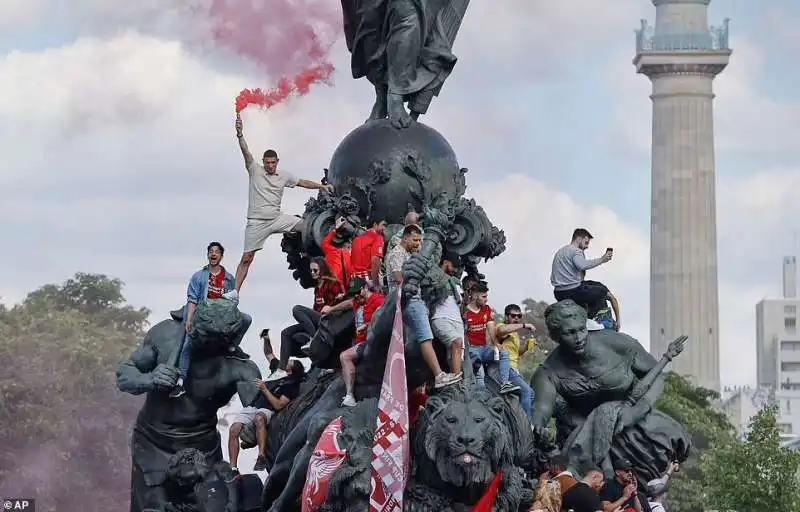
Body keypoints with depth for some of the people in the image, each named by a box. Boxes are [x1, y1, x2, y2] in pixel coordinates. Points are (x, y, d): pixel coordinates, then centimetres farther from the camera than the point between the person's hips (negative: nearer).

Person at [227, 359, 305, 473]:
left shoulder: (292, 386, -1)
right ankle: (233, 468, -23)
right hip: (251, 406, 7)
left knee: (259, 418, -44)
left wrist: (265, 389, -11)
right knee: (234, 430, -19)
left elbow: (278, 405, -11)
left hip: (266, 410, -7)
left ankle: (262, 456, -50)